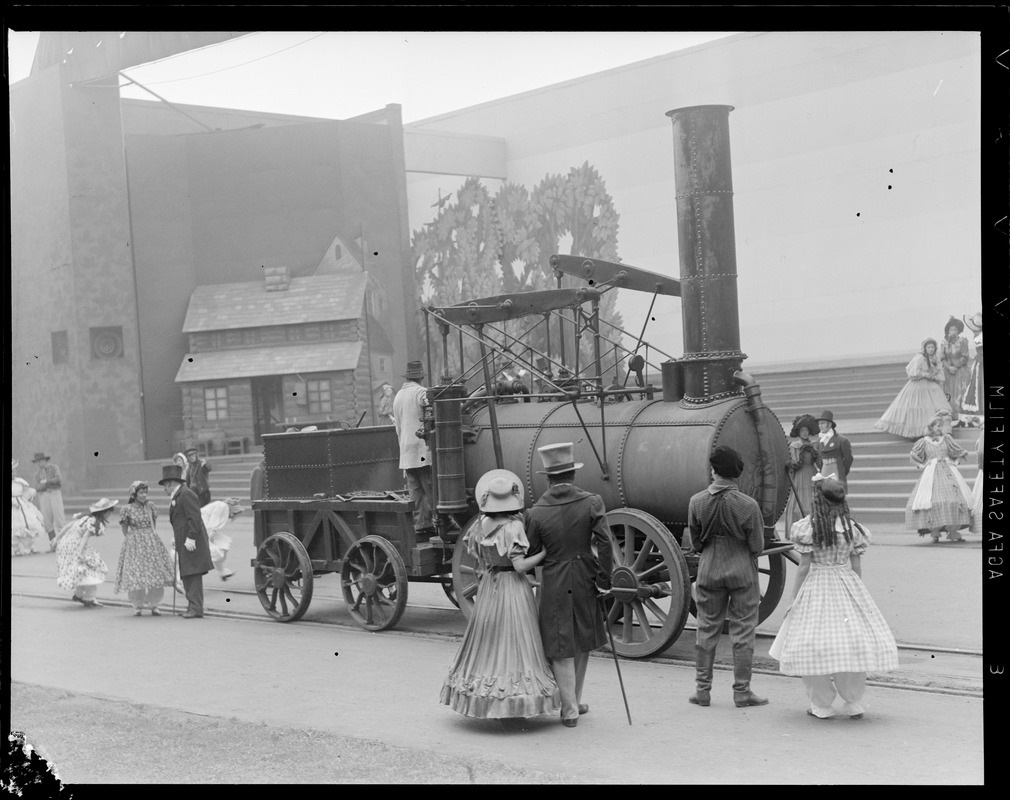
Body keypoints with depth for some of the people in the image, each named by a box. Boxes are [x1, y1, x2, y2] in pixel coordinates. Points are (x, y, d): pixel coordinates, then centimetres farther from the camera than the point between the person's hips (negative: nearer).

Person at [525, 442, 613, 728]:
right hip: (584, 581, 2)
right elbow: (605, 543, -13)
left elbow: (529, 555, -4)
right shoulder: (592, 503, -9)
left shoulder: (536, 513, -10)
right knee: (582, 644, 20)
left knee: (561, 649, 8)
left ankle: (570, 710, 10)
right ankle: (574, 701, 29)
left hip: (554, 584, -2)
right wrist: (604, 579, -4)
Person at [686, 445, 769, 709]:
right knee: (743, 632, 7)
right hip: (743, 572, -2)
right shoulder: (748, 505, -15)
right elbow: (757, 546, -7)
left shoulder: (696, 502, -8)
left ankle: (702, 689, 17)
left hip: (709, 571, 2)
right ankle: (742, 692, 11)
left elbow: (694, 543, 1)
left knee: (706, 630, 12)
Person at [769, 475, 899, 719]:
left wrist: (795, 599, 1)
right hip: (847, 587, 3)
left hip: (816, 588, -3)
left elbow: (804, 567, -7)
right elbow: (856, 566, 4)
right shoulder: (853, 528, 0)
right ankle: (853, 703, 13)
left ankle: (821, 705, 7)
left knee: (814, 646, 4)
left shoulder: (808, 528, -10)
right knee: (853, 643, 9)